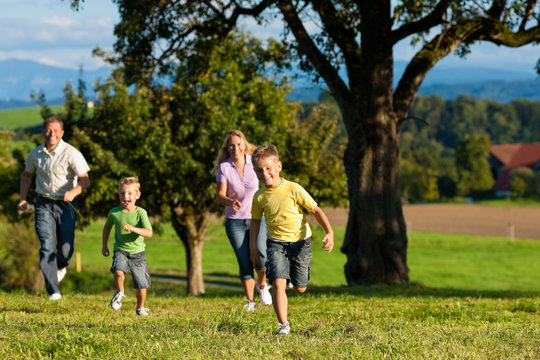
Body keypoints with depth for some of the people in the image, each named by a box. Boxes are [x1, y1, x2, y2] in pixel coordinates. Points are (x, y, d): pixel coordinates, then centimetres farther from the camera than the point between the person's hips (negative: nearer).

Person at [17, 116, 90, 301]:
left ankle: (61, 265, 39)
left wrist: (73, 192, -34)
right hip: (44, 204, 2)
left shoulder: (71, 154, -12)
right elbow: (27, 174, 21)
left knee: (65, 250, 0)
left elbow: (85, 180, -15)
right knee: (47, 246, -13)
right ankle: (53, 291, -13)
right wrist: (23, 198, 13)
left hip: (66, 204, -2)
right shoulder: (35, 154, 1)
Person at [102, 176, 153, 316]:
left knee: (141, 285, 3)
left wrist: (133, 229, -39)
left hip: (137, 253, 0)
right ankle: (120, 292, 0)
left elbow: (149, 232, -24)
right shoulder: (114, 213, -4)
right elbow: (107, 227, 17)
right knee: (118, 271, -30)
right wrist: (104, 246, 17)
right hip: (120, 251, 0)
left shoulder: (141, 213, -12)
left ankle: (140, 308, 31)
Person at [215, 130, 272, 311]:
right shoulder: (224, 167, -8)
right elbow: (219, 195, -13)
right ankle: (250, 301, 11)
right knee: (245, 264, -6)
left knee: (261, 258, -17)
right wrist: (230, 202, -34)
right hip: (235, 221, 0)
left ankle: (262, 285, 15)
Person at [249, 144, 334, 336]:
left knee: (300, 288, 8)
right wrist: (253, 247, 10)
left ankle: (295, 275, 46)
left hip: (300, 241, -1)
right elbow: (255, 220, 13)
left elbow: (316, 210, -10)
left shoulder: (294, 189, -15)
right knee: (278, 282, -19)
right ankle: (283, 324, -12)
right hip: (276, 242, 1)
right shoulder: (259, 196, -5)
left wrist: (329, 232, -22)